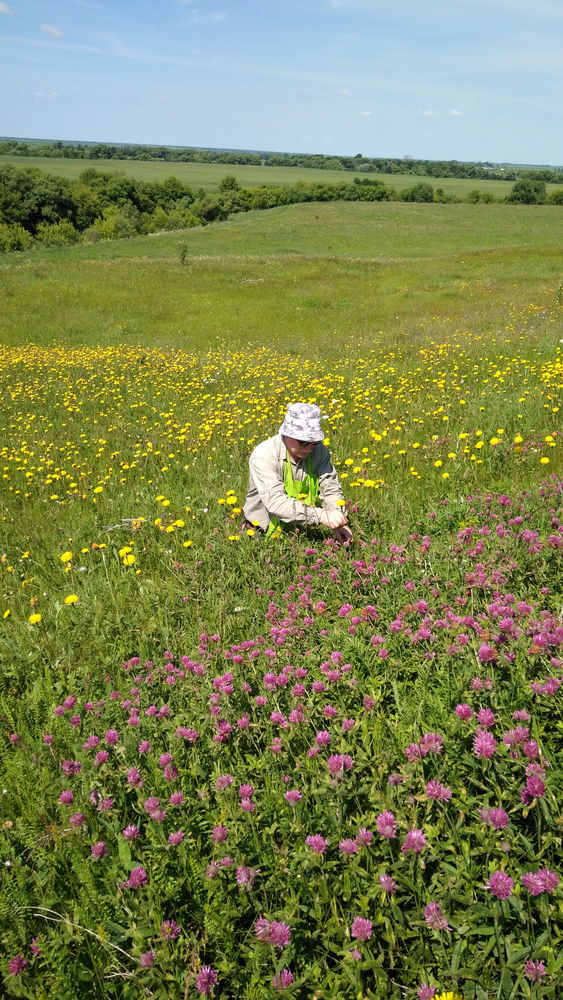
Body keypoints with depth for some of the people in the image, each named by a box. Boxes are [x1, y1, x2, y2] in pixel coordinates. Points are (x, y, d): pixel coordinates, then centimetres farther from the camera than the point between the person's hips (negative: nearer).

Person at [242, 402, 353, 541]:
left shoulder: (318, 450, -5)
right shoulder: (264, 455, -21)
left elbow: (331, 488, -6)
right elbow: (275, 501, -31)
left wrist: (338, 522, -25)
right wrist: (321, 515, -40)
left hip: (302, 529, 5)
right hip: (265, 532, -5)